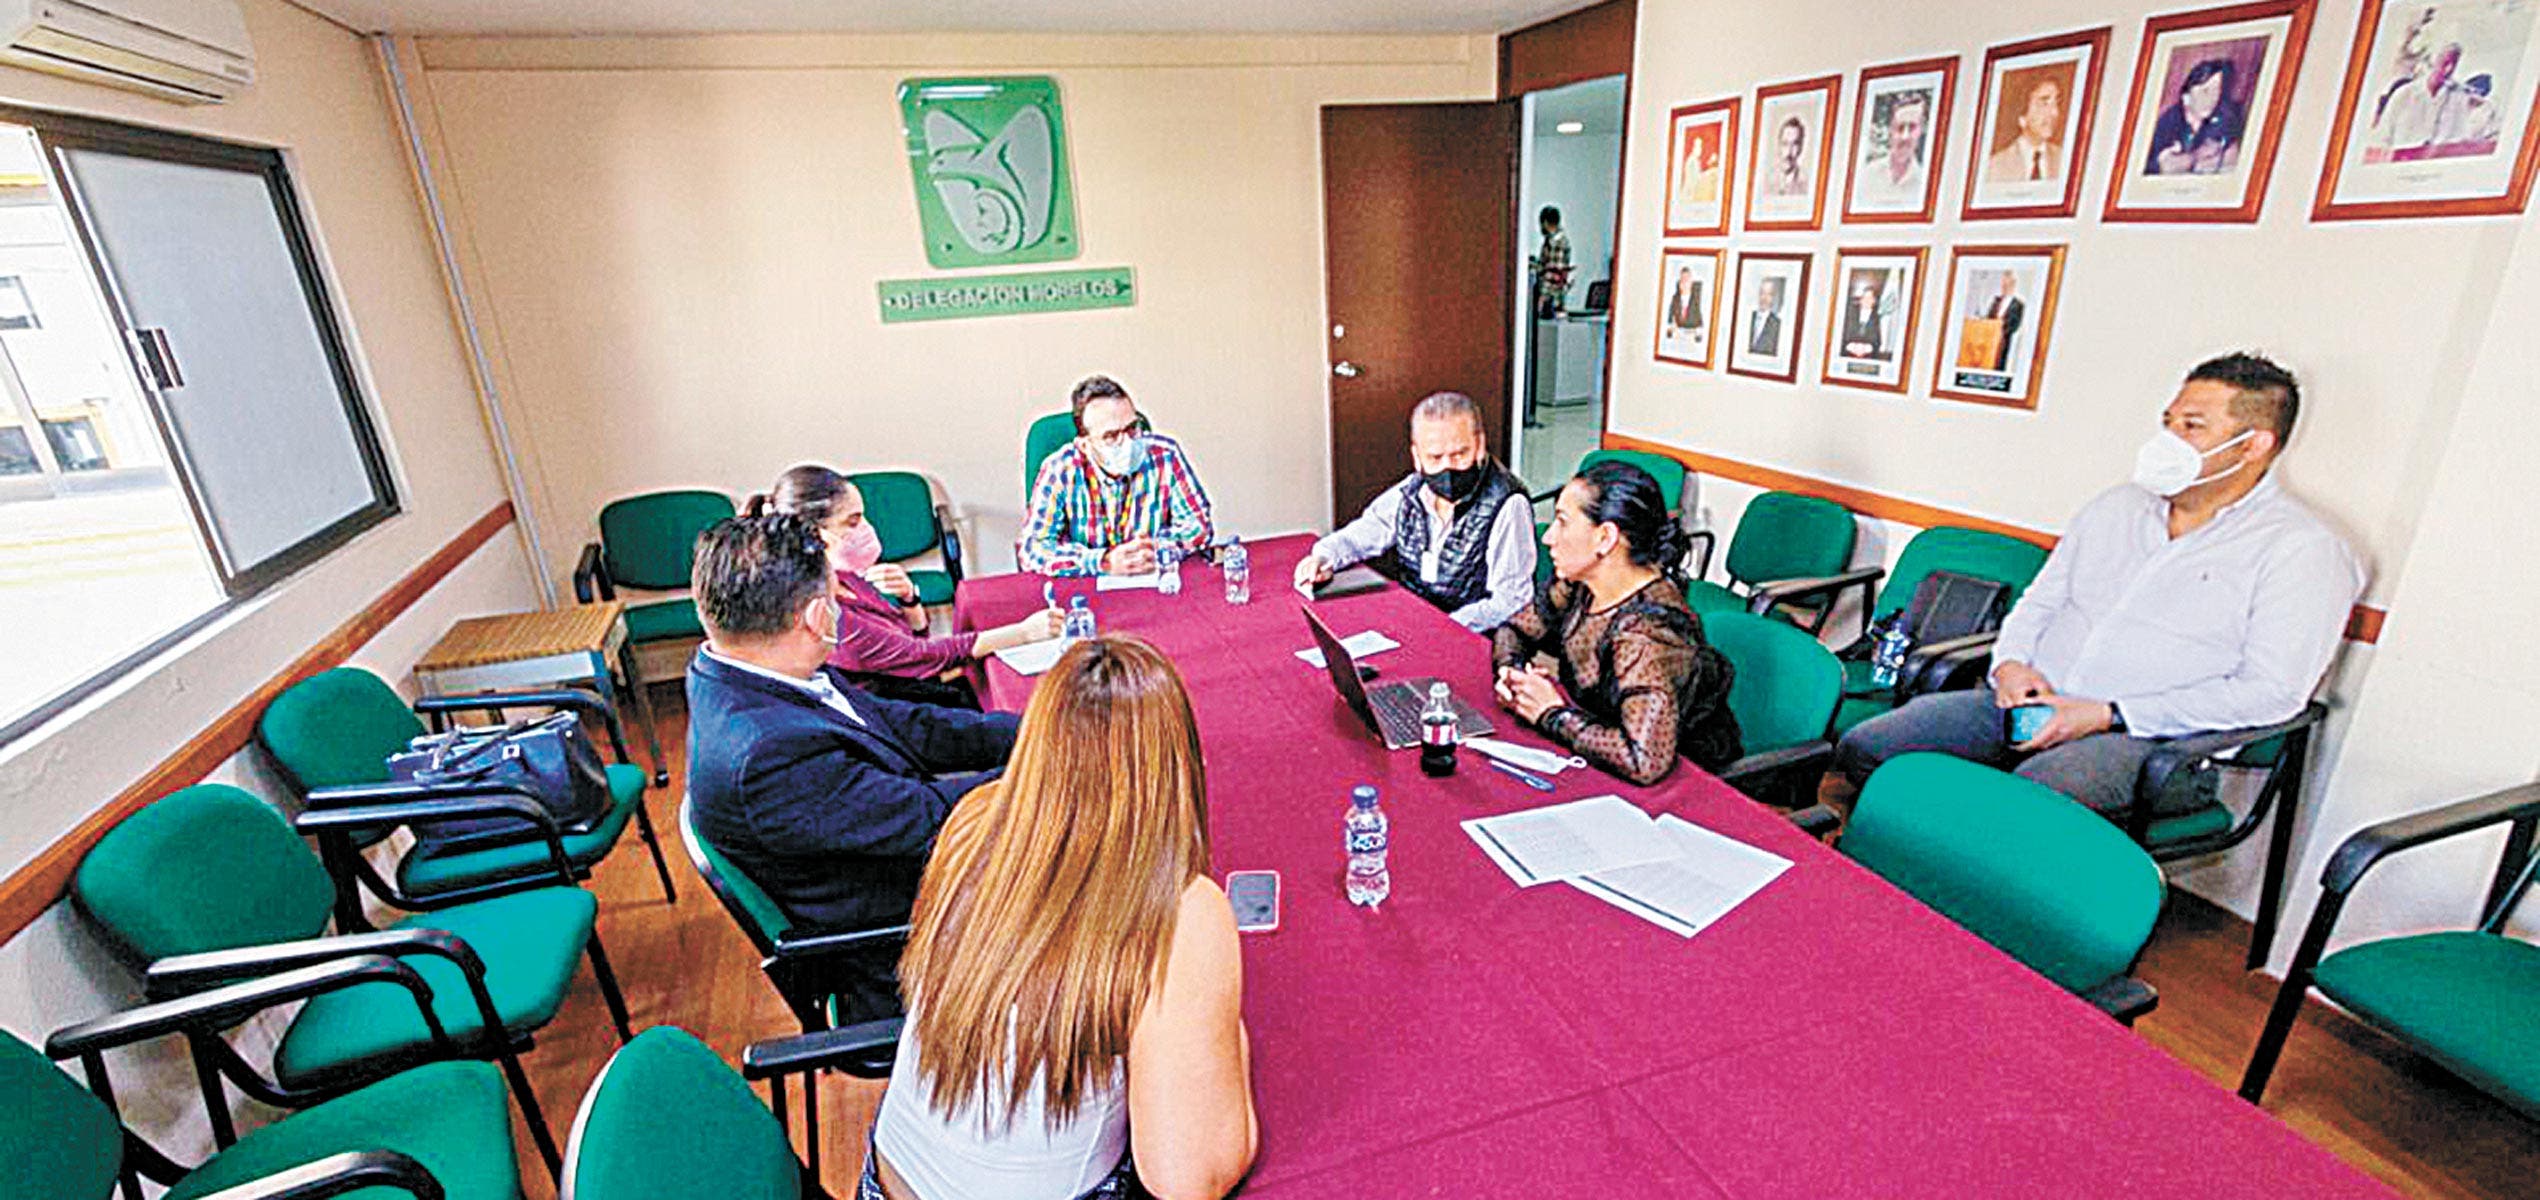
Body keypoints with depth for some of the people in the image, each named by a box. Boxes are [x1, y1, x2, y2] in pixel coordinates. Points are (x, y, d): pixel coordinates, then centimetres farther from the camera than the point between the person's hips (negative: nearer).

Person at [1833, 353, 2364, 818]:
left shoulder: (2304, 549, 0)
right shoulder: (2117, 506, 19)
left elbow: (2273, 690, -9)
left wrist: (2110, 715, -16)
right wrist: (2012, 662, 0)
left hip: (2154, 742, -6)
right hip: (2032, 706, 6)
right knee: (1862, 749, -13)